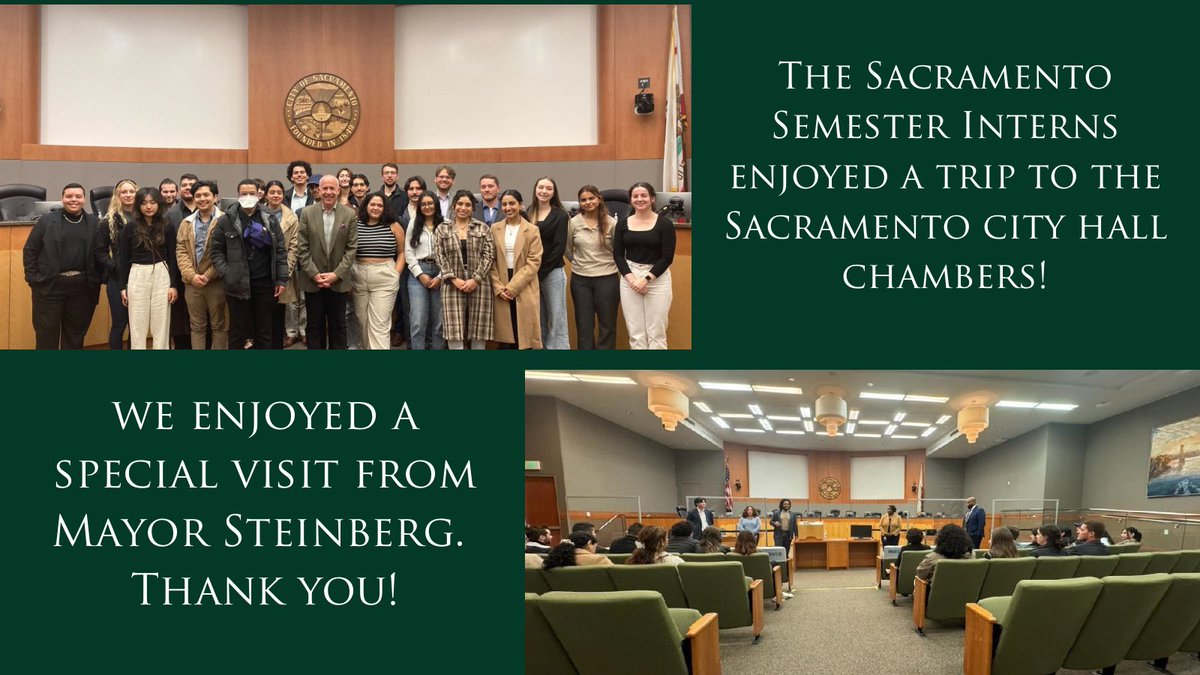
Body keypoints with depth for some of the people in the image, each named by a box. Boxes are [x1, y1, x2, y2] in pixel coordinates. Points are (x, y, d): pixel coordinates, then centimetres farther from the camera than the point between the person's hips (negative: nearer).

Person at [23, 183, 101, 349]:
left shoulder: (94, 223, 7)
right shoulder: (47, 220, 2)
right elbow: (29, 250, 3)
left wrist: (96, 280, -5)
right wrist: (32, 278, -5)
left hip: (81, 287, 2)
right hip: (49, 285, -2)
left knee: (75, 335, 10)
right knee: (46, 334, 3)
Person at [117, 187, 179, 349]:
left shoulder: (167, 227, 2)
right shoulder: (131, 227, -1)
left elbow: (172, 258, 4)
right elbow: (123, 258, 2)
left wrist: (174, 285, -2)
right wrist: (123, 286, -1)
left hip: (161, 276, 1)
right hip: (137, 277, 0)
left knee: (161, 325, 3)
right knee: (137, 325, 3)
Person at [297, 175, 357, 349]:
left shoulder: (350, 215, -1)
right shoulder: (307, 213, 0)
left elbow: (351, 248, -2)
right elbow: (302, 248, -1)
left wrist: (336, 274, -11)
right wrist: (314, 274, -10)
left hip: (338, 281, 0)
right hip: (313, 280, 0)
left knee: (338, 326, 6)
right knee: (315, 326, 7)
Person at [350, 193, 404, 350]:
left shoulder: (393, 226, -1)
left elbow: (402, 252, 6)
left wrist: (396, 274, -3)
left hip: (384, 279, -3)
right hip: (359, 278, 3)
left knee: (380, 324, -7)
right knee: (363, 322, 12)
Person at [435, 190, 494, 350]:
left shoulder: (483, 228, 7)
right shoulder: (442, 229, 8)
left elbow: (489, 255, 1)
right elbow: (439, 256, 2)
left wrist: (476, 279, -10)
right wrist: (453, 279, -10)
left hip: (479, 284, 0)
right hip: (453, 285, 0)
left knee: (479, 331, 1)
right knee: (455, 331, -3)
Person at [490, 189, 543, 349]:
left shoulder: (532, 230, -1)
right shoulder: (495, 229, 7)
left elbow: (534, 262, -7)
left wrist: (513, 287, -12)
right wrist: (498, 287, -7)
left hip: (524, 289, -2)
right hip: (501, 291, 2)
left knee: (525, 335, -2)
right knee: (507, 335, 3)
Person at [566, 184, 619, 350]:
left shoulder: (611, 223, -6)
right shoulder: (573, 223, -1)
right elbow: (567, 249, 11)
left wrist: (608, 264, -2)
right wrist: (580, 262, 7)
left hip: (607, 278, -2)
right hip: (580, 279, 2)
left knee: (607, 323, 6)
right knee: (584, 324, 8)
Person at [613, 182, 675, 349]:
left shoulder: (664, 223, -5)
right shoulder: (623, 222, 5)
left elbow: (667, 257, -7)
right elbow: (617, 254, 4)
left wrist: (646, 279, -14)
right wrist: (631, 278, -10)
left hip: (657, 278, -3)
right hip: (629, 277, 3)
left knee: (656, 332, -1)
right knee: (635, 332, 5)